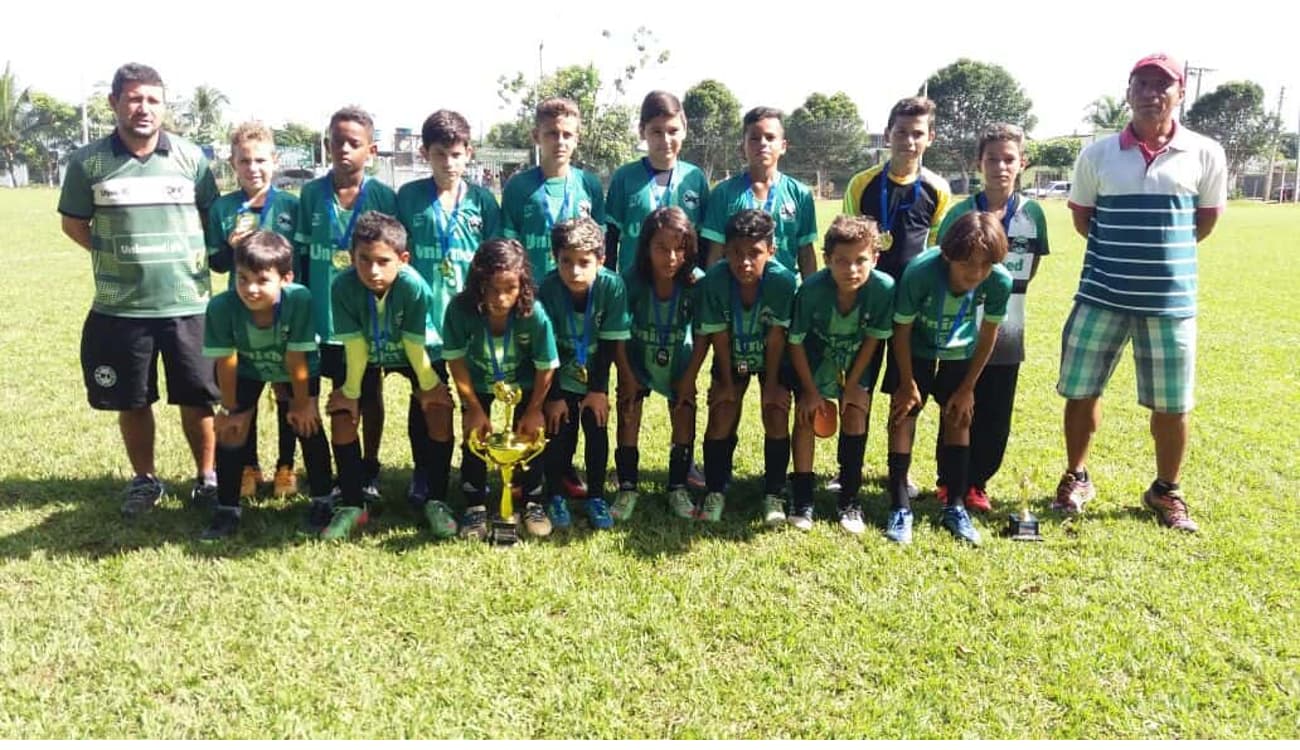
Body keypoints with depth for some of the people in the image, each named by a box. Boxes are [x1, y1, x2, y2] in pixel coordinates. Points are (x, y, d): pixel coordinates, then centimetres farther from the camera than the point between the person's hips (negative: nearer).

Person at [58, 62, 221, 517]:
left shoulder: (191, 157, 1)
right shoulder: (88, 161, 0)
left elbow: (214, 217, 10)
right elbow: (73, 223, 10)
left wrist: (196, 255, -2)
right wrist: (115, 255, 0)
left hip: (187, 304, 0)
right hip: (120, 308, 0)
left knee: (197, 399, 8)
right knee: (132, 402, 11)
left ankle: (207, 477, 26)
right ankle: (144, 480, 29)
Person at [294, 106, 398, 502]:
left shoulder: (383, 196, -6)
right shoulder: (312, 193, -1)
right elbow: (302, 254, 4)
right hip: (326, 312, 1)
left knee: (370, 395, 12)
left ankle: (369, 471, 26)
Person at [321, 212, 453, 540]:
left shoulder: (414, 286, -36)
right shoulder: (343, 286, -32)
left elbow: (415, 344, -25)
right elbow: (355, 345, -23)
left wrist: (429, 385, -16)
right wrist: (351, 390, -17)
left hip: (409, 354, -1)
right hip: (367, 355, 2)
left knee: (438, 409, -15)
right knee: (342, 414, -9)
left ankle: (437, 501, -2)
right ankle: (352, 504, 7)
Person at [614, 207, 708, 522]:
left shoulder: (697, 282, -26)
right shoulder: (630, 281, -27)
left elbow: (703, 335, -13)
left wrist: (689, 377, -10)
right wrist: (627, 376, -12)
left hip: (679, 365, 1)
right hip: (637, 363, -1)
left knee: (685, 420, 2)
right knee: (628, 417, -3)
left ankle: (678, 489, 18)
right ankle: (628, 489, 10)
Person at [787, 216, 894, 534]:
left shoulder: (884, 288, -33)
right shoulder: (812, 289, -35)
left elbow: (873, 339, -16)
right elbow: (796, 342, -19)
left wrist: (852, 384, -11)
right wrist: (811, 390, -13)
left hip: (858, 356, 1)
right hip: (816, 353, -1)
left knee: (855, 412, -7)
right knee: (806, 413, -9)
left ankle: (850, 499, 5)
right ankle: (802, 497, 2)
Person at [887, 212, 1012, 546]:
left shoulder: (1000, 281, -29)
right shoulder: (920, 271, -36)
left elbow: (988, 334, -11)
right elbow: (902, 330, -20)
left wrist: (967, 388, -5)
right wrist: (908, 383, -12)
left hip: (960, 354, 2)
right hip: (915, 352, -2)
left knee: (959, 420, 2)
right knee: (902, 416, -8)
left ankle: (956, 508, 12)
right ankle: (900, 509, -2)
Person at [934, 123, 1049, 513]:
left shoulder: (1032, 213, 0)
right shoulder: (960, 213, -5)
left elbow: (1030, 269, 11)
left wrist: (1007, 296, 3)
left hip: (1007, 333, 2)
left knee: (996, 419, 8)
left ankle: (977, 482, 24)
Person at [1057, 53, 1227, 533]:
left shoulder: (1205, 154, -1)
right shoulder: (1098, 155, 0)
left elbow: (1207, 219, 11)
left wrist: (1165, 252, 12)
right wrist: (1119, 252, 9)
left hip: (1171, 297, 0)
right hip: (1102, 294, 1)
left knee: (1172, 404, 6)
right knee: (1081, 390, 7)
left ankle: (1166, 491, 27)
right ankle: (1076, 478, 27)